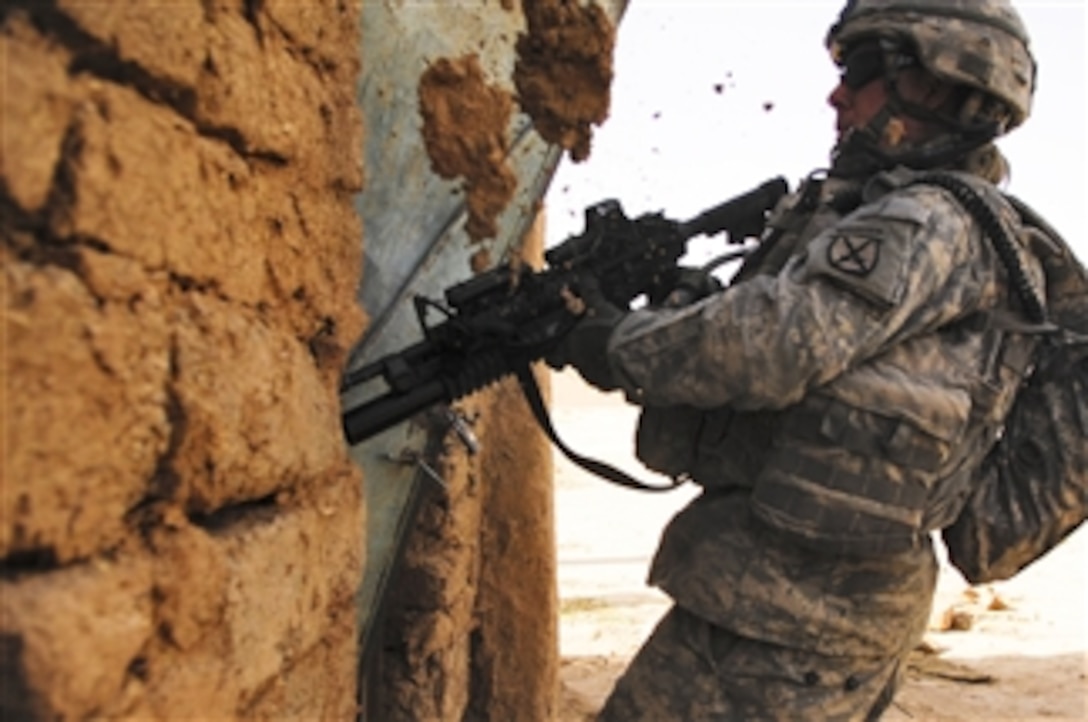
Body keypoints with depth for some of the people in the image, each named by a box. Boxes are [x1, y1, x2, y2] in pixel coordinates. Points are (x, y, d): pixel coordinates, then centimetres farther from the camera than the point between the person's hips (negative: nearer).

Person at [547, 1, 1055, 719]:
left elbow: (769, 345, -25)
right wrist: (616, 318, 3)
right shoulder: (881, 219, 18)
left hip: (793, 596, -10)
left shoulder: (932, 224, -12)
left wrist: (616, 345, -10)